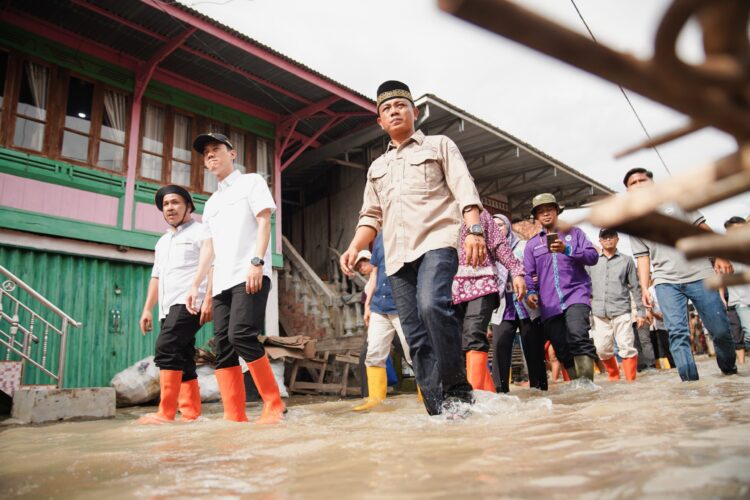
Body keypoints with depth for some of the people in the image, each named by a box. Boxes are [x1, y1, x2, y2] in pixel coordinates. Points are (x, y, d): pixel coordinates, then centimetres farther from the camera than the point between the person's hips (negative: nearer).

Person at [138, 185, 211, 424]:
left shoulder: (201, 232, 3)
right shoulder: (162, 242, 27)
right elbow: (156, 277, 27)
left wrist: (208, 299, -20)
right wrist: (147, 309, 19)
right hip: (169, 307, 8)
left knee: (166, 348, -21)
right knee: (182, 359, 3)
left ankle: (166, 413, -20)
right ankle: (192, 414, 4)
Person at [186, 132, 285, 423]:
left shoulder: (251, 182, 9)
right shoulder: (211, 202, 26)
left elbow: (264, 223, -4)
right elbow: (209, 247, 24)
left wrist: (257, 262, -18)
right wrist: (195, 284, 16)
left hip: (250, 275, -7)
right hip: (222, 282, 7)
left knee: (240, 336, -21)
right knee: (223, 346, -1)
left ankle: (274, 404, -11)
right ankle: (234, 417, 1)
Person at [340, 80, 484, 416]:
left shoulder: (439, 145, 14)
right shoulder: (377, 167, 27)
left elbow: (465, 190, 1)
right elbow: (371, 216, 24)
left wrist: (474, 229, -16)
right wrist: (354, 248, 7)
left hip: (436, 241, -5)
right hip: (397, 256, 5)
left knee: (432, 304, -30)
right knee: (416, 338, -1)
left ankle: (457, 389, -15)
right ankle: (438, 410, 4)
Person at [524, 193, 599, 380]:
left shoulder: (573, 233, 14)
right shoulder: (531, 244, 17)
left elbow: (593, 256, 3)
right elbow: (528, 274, 12)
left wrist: (567, 250, -14)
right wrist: (531, 292, -9)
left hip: (575, 294, -3)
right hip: (549, 304, 3)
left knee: (578, 336, -26)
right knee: (563, 351, 2)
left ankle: (586, 382, -26)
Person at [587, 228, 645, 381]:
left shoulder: (626, 260, 7)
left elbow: (635, 288, 6)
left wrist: (641, 311, 3)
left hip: (621, 311, -2)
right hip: (599, 313, 2)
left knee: (627, 347, -6)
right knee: (602, 348, 4)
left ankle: (631, 381, 4)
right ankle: (614, 377, 25)